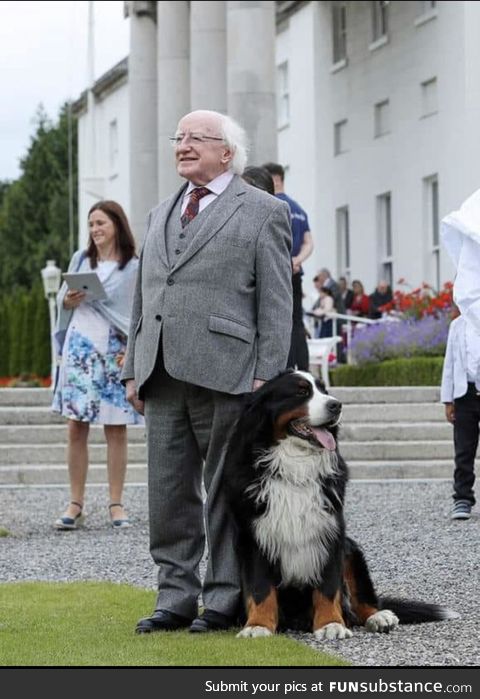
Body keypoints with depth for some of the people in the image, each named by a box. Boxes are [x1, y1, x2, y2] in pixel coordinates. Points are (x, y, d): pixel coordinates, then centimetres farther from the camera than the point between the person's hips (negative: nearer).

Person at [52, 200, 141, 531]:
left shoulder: (134, 267, 3)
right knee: (76, 427, -2)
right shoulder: (81, 260, 11)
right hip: (80, 350, 2)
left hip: (116, 353, -2)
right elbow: (63, 302, 17)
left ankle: (116, 504, 4)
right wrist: (68, 301, -5)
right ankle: (76, 504, 1)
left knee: (116, 428, 0)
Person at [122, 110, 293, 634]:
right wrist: (133, 369, 14)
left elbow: (276, 302, -4)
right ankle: (176, 598, 12)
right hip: (162, 376, 6)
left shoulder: (263, 212, 2)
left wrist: (266, 377, -11)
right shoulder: (160, 215, 21)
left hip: (225, 374, -6)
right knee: (168, 493, 6)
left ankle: (226, 601, 6)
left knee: (227, 492, -1)